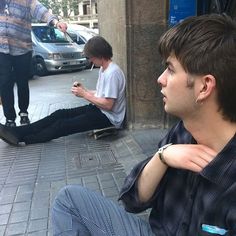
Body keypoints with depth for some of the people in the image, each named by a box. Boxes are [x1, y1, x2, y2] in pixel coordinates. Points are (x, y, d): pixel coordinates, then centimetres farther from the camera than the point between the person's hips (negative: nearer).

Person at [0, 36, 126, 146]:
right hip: (98, 109, 9)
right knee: (60, 114, -2)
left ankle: (21, 138, -6)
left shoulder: (112, 73, -22)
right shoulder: (103, 69, 10)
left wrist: (84, 95, -16)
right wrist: (83, 90, -1)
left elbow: (108, 105, -24)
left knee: (63, 125, -14)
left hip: (108, 117, -9)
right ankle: (17, 132, -4)